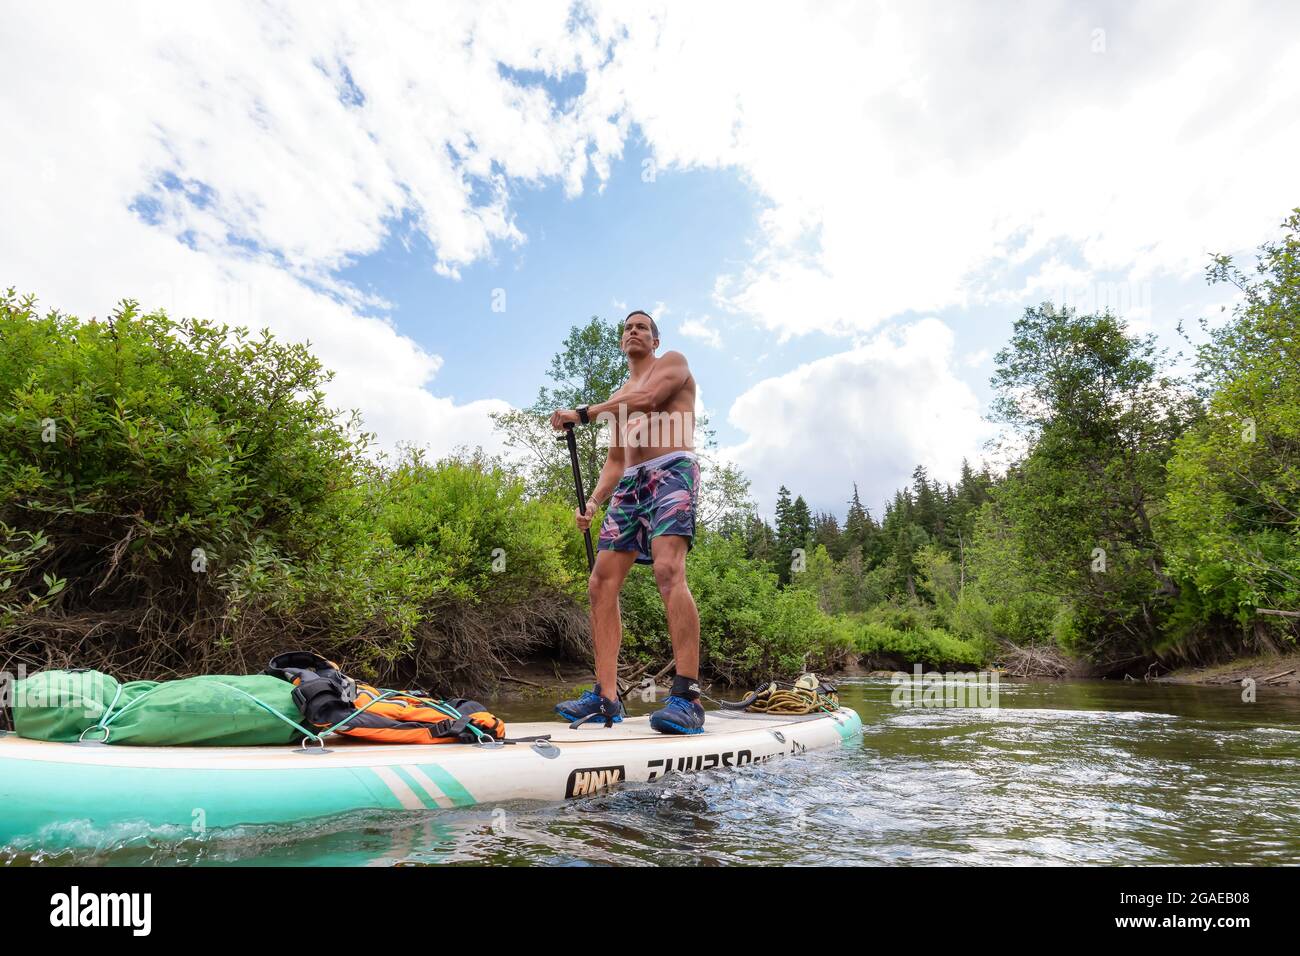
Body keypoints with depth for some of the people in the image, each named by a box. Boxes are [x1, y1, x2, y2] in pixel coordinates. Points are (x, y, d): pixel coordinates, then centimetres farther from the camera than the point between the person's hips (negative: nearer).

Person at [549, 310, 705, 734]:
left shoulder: (673, 362, 12)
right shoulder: (618, 400, 30)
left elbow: (646, 398, -9)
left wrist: (582, 414, -6)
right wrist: (593, 501, 9)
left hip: (672, 472, -7)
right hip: (630, 485, 8)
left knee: (668, 571, -28)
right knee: (601, 583, -5)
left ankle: (688, 698, -33)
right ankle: (606, 697, -4)